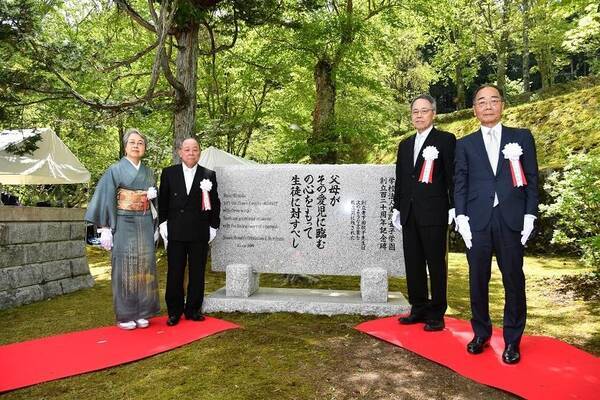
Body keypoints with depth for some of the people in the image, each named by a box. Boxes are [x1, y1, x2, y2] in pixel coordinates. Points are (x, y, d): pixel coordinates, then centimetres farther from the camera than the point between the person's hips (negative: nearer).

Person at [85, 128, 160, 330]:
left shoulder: (148, 172, 14)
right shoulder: (115, 170, 0)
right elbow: (106, 199, -5)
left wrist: (153, 195, -2)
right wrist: (105, 228, -11)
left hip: (145, 224, 4)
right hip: (123, 224, -4)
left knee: (144, 265, 4)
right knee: (124, 266, -2)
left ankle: (142, 313, 14)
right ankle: (125, 315, 8)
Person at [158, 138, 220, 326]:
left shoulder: (209, 175, 4)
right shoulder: (168, 173, 6)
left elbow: (215, 203, 6)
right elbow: (162, 201, 8)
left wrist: (213, 227, 3)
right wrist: (163, 224, 2)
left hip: (200, 233, 0)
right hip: (175, 232, 0)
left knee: (197, 273, 8)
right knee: (174, 273, 6)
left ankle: (193, 309, 21)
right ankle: (174, 311, 18)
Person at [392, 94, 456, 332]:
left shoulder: (445, 140, 0)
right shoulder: (405, 145, 17)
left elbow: (452, 176, -4)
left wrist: (453, 208, -10)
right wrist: (397, 208, 14)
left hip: (434, 213, -6)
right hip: (409, 214, 6)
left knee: (436, 264, 2)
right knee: (413, 263, 10)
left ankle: (436, 314, 12)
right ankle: (419, 309, 22)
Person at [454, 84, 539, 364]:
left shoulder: (522, 137, 10)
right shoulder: (465, 144, 11)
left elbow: (532, 179, 7)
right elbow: (460, 184, 6)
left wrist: (530, 216, -2)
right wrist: (461, 218, -4)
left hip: (511, 220, 0)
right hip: (477, 221, 1)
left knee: (514, 281, 5)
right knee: (478, 280, 8)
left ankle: (512, 341, 19)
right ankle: (481, 334, 23)